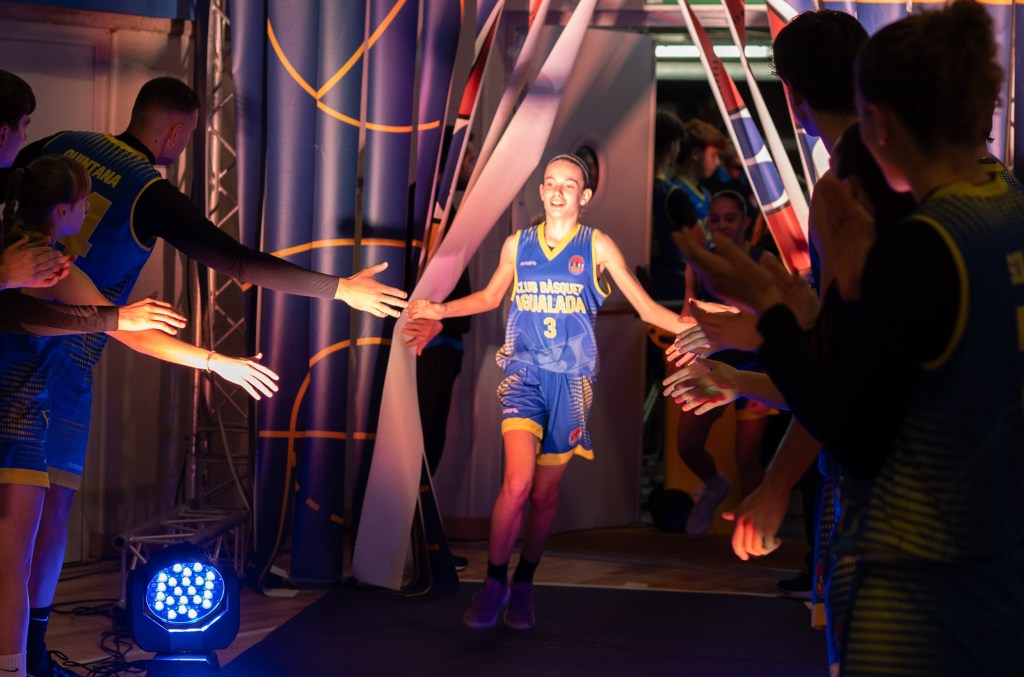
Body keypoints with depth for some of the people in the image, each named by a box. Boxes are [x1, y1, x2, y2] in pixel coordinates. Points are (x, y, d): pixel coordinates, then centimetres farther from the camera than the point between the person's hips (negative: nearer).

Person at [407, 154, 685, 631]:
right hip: (524, 375, 0)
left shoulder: (597, 246, 1)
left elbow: (646, 307, -1)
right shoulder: (517, 245, 6)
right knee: (518, 481, -18)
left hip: (570, 379, 0)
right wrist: (441, 310, 13)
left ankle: (523, 585, 25)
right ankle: (494, 582, -3)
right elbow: (490, 296, 23)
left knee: (545, 493, 6)